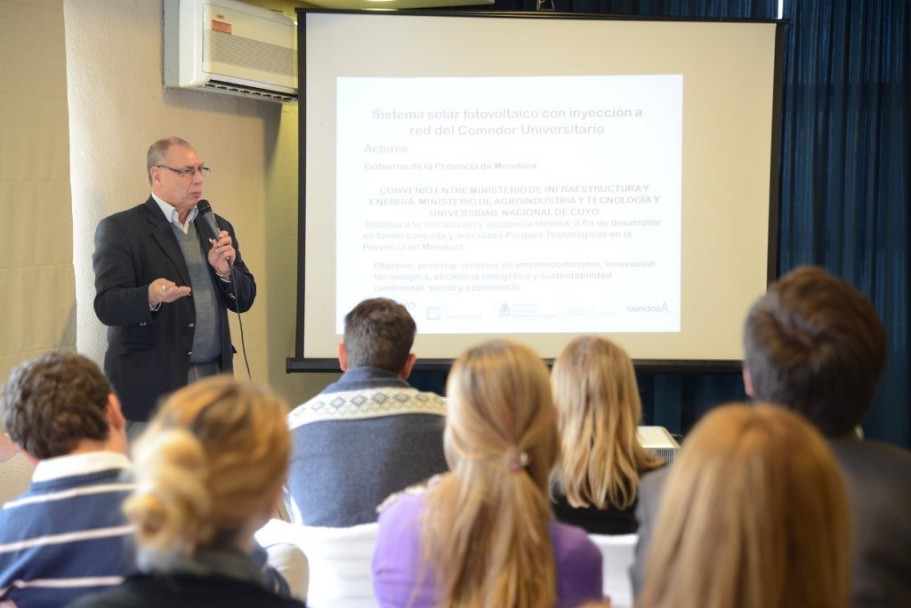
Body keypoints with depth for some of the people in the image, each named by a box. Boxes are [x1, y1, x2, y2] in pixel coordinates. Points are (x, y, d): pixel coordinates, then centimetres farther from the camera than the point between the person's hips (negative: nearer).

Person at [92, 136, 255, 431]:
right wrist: (151, 297, -31)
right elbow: (106, 306, -11)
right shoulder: (120, 229, -2)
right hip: (151, 385, -5)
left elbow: (244, 300, 15)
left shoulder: (218, 227, 15)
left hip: (213, 380, 5)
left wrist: (225, 271, -6)